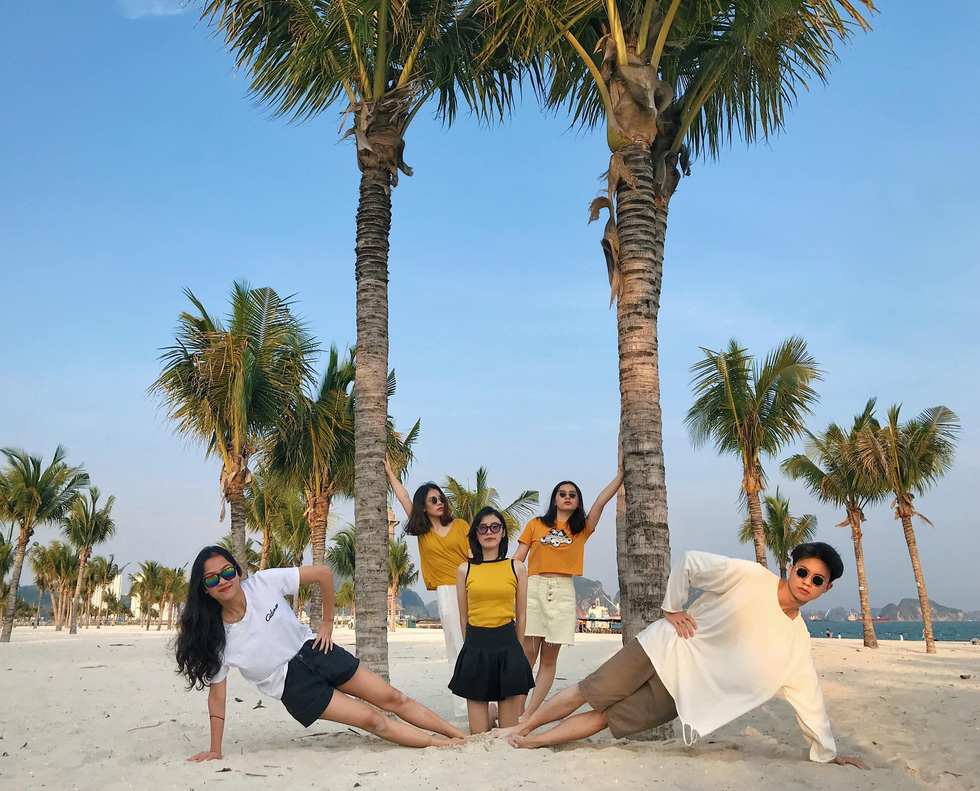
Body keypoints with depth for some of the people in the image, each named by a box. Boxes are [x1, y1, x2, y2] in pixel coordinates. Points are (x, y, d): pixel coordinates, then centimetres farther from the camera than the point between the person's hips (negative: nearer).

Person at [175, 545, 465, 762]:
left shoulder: (263, 582, -17)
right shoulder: (216, 637, -15)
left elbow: (323, 573, -10)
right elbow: (217, 694, -5)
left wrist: (327, 623, -3)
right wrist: (215, 750, -3)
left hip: (314, 651, 2)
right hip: (293, 685, -1)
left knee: (393, 699, 2)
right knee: (371, 719, -10)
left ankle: (465, 738, 12)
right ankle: (445, 746, 1)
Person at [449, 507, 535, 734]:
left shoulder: (517, 568, 6)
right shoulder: (465, 570, 5)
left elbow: (521, 616, 10)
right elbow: (463, 616, 11)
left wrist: (515, 647, 11)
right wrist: (472, 645, 10)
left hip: (508, 647, 0)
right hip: (475, 649, 0)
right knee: (478, 735, 2)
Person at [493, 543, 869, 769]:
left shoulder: (797, 642, 0)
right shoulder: (750, 576, -12)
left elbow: (808, 698, 8)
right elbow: (689, 563, -8)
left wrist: (827, 753, 12)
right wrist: (671, 609, -8)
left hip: (684, 690, 2)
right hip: (665, 648, -2)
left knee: (606, 719, -3)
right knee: (586, 694, -1)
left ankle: (527, 743, 9)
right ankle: (518, 729, 18)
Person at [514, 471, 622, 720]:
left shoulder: (582, 529, 13)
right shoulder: (535, 524, 12)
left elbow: (600, 501, 2)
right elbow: (518, 558, 9)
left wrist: (621, 474, 0)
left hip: (563, 592, 2)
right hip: (534, 588, -1)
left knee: (549, 658, 1)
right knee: (528, 654, -6)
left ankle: (528, 715, 5)